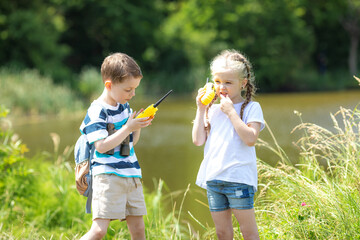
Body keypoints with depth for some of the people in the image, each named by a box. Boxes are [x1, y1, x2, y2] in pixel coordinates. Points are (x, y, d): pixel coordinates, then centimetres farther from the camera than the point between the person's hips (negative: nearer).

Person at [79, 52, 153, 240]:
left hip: (131, 175, 8)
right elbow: (101, 146, -20)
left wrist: (138, 127, 1)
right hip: (107, 177, -8)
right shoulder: (96, 112, -11)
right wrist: (128, 128, -19)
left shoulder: (124, 106, 13)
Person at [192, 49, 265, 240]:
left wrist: (231, 111, -14)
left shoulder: (251, 108, -1)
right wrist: (201, 110, 5)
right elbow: (198, 140, 8)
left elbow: (250, 138, -16)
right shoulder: (213, 110, 15)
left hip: (239, 178, -5)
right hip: (213, 178, 5)